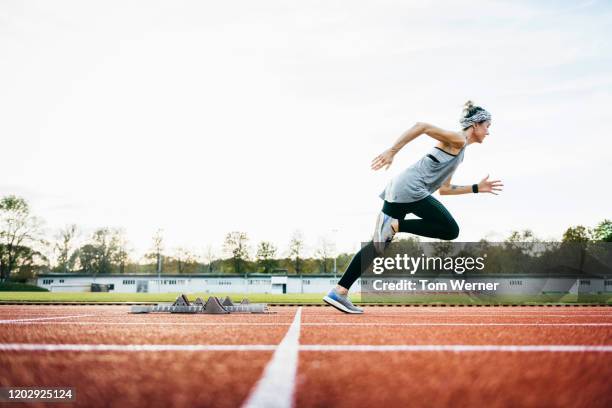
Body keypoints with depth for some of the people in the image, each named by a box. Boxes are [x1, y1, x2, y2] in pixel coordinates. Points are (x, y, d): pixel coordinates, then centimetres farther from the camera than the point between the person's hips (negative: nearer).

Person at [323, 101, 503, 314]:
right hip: (410, 188, -9)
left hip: (399, 191, 9)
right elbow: (422, 126, -13)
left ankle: (338, 292, -1)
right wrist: (392, 151, -21)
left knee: (379, 243, 3)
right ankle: (393, 225, -14)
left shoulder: (459, 151, 29)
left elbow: (444, 189, 32)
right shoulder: (457, 140, 0)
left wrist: (478, 188, 31)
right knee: (450, 230, -7)